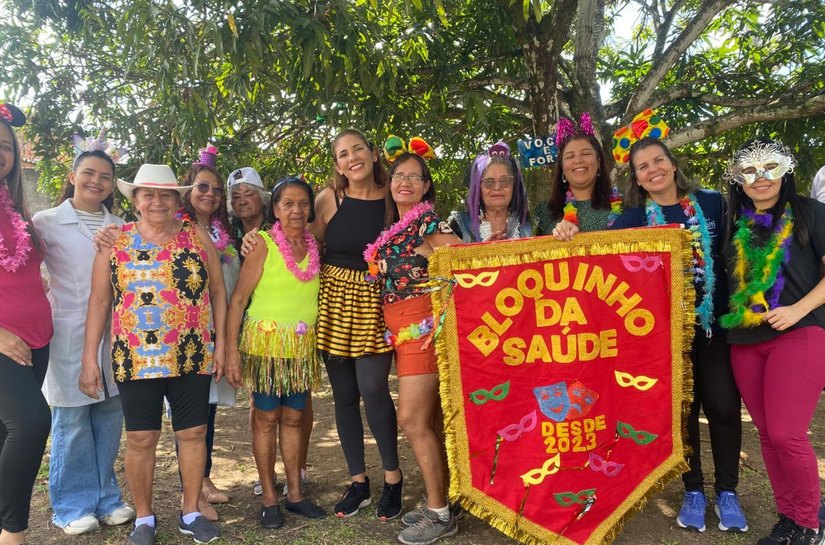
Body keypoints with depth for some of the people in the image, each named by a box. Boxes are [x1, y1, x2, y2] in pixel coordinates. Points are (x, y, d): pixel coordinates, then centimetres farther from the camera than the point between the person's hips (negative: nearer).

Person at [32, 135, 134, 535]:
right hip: (69, 335, -3)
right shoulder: (47, 222, 2)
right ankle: (73, 506, 18)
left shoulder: (119, 227, 12)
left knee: (109, 415, 8)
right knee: (72, 420, 2)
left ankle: (105, 497, 24)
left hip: (113, 333, 3)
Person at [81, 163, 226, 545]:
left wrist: (221, 343, 0)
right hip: (135, 357, 0)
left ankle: (191, 513, 25)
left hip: (193, 356, 1)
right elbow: (99, 301, 3)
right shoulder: (114, 241, 3)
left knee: (193, 432, 8)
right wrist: (89, 358, -1)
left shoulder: (197, 236, 4)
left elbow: (217, 292, 5)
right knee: (140, 438, 7)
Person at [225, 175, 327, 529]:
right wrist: (232, 349, -15)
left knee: (292, 417, 13)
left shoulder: (315, 246, 6)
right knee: (266, 417, 5)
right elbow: (238, 298, -10)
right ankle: (268, 498, 17)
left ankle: (295, 494, 23)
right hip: (266, 341, -4)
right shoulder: (264, 244, -8)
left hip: (303, 345, 4)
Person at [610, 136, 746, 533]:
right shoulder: (634, 219, 0)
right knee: (682, 407, 8)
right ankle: (693, 490, 25)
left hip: (716, 321, 1)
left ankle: (727, 491, 23)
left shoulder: (712, 203, 3)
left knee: (723, 405, 3)